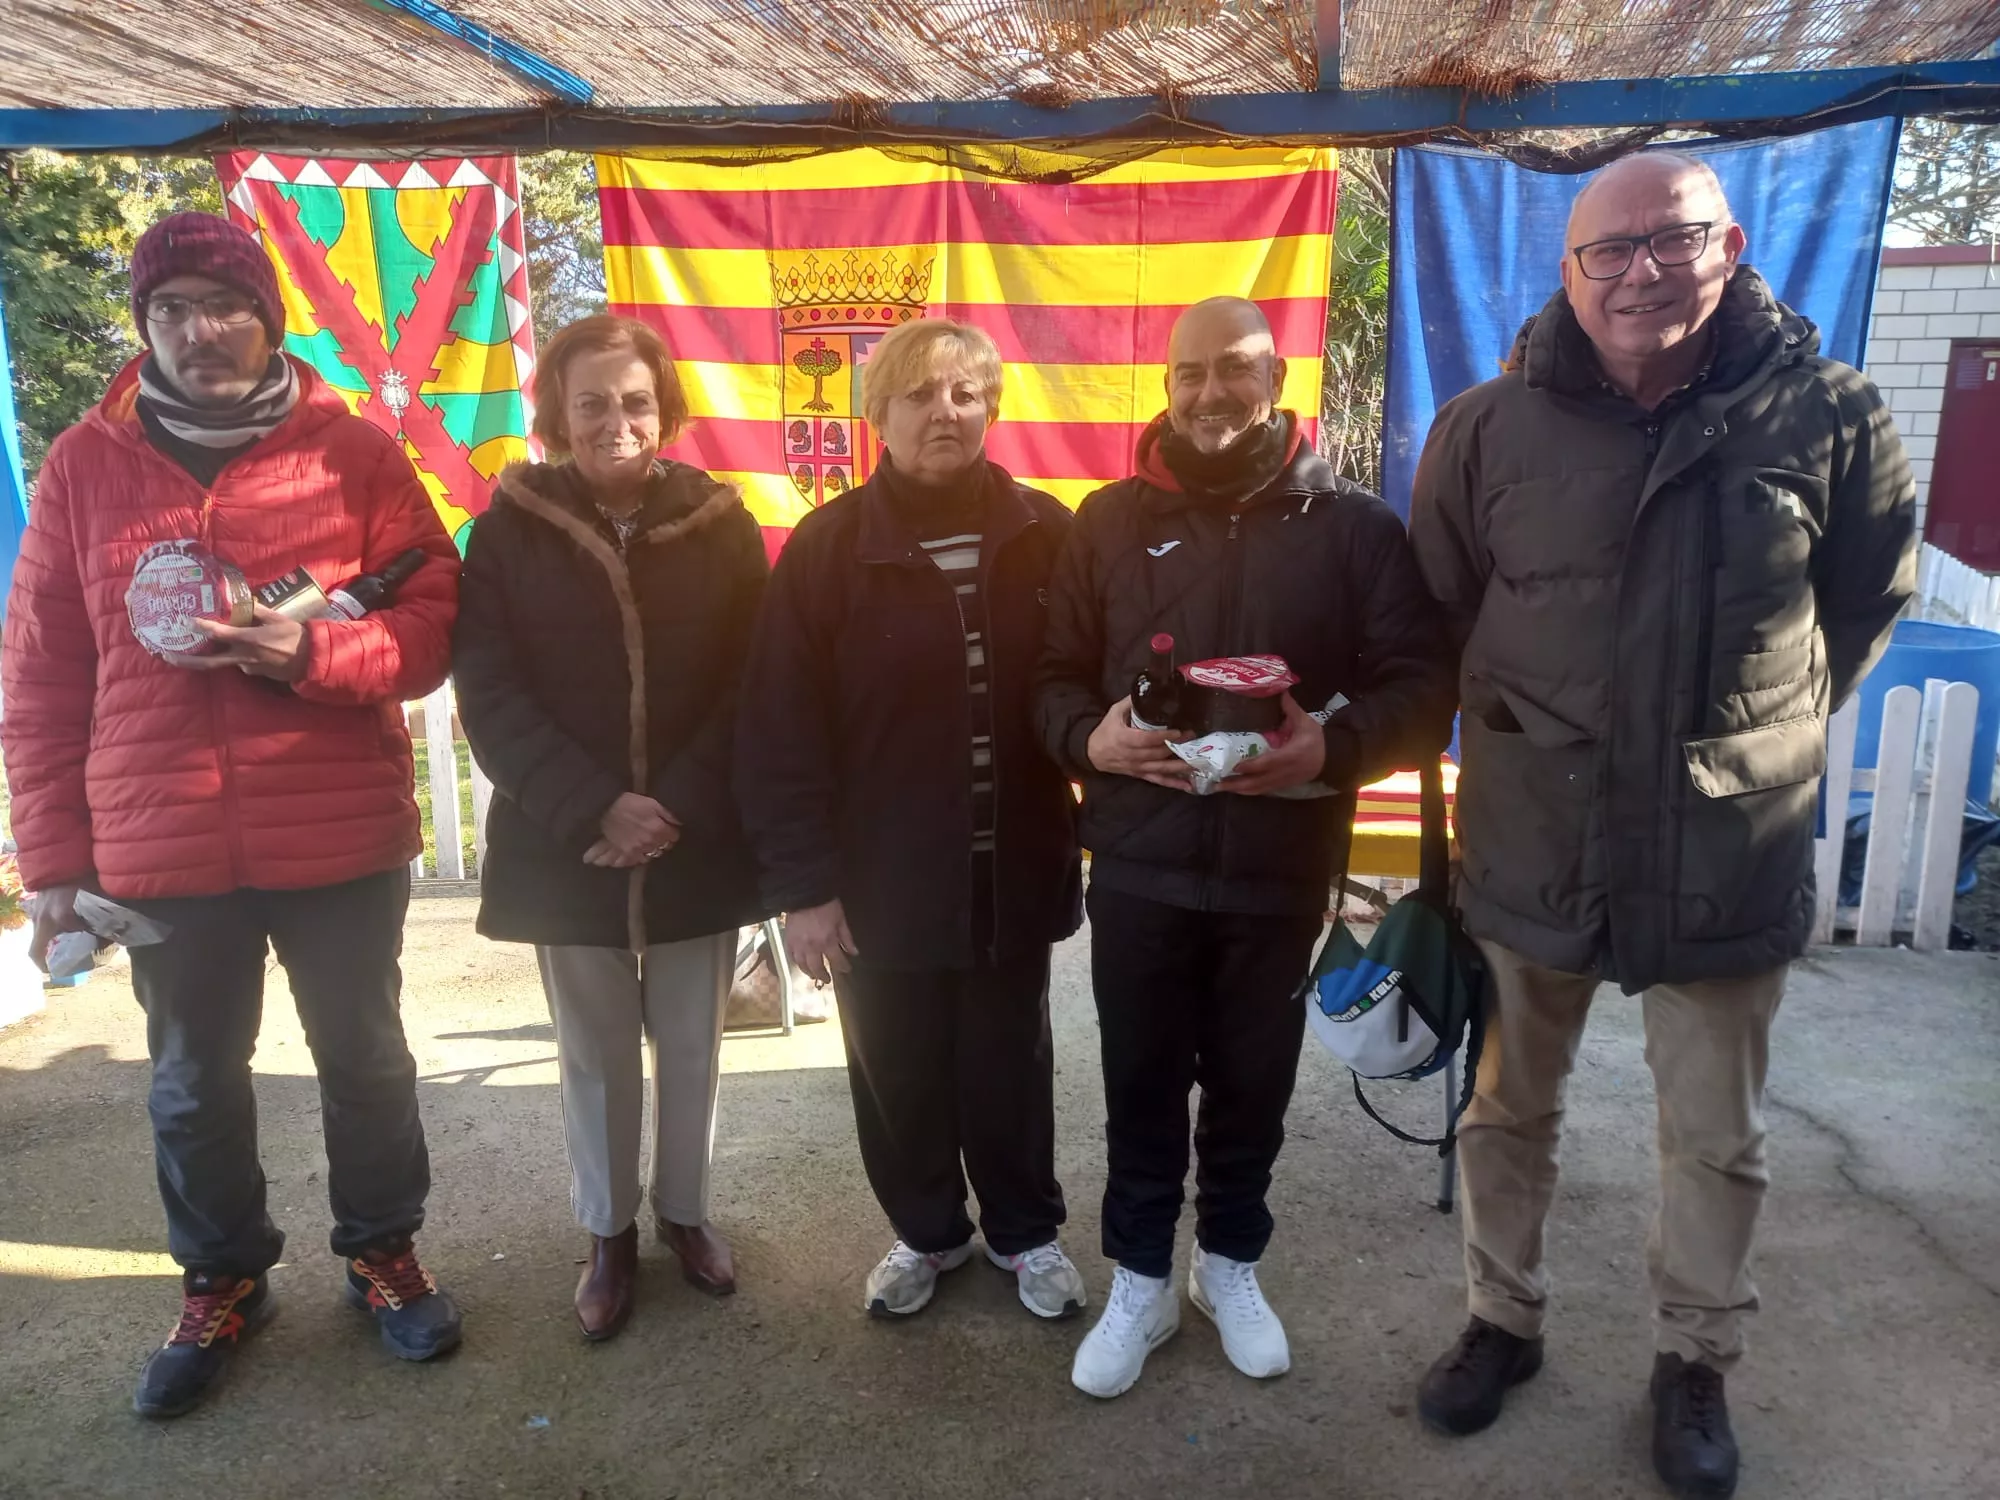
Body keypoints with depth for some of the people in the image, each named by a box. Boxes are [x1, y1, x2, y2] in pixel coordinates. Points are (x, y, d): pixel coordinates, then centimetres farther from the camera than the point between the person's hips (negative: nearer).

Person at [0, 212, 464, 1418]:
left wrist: (311, 651, -23)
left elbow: (433, 624, -4)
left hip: (342, 840, -1)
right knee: (194, 1084, 16)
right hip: (159, 850, 2)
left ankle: (383, 1249, 37)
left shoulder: (354, 450, -3)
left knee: (365, 1059, 14)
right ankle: (223, 1278, 39)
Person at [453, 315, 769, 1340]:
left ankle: (684, 1210, 35)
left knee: (691, 1046, 14)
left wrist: (679, 808, -14)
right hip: (562, 846, 0)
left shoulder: (721, 524, -2)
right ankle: (608, 1231, 32)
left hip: (699, 842, 1)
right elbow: (488, 691, -7)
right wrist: (592, 808, -17)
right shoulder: (511, 528, -3)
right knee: (594, 1054, 13)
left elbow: (752, 685, -4)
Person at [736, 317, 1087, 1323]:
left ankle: (1026, 1232, 39)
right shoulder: (829, 546, -6)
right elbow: (781, 729, -8)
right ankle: (927, 1233, 39)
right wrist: (802, 881, -11)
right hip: (881, 878, 0)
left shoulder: (1040, 534, -1)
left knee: (1009, 1067, 16)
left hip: (1012, 869, 1)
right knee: (898, 1074, 15)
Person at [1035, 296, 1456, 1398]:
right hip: (1138, 864, 1)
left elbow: (1422, 688, -3)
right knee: (1140, 1085, 11)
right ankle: (1140, 1280, 32)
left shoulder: (1353, 526, -1)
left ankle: (1230, 1263, 39)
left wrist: (1333, 746, -22)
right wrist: (1090, 737, -17)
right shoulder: (1110, 521, 4)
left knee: (1252, 1084, 15)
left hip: (1280, 871, 0)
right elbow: (1051, 678, 5)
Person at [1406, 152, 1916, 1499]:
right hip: (1533, 838, 1)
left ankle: (1697, 1360, 38)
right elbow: (1438, 614, 7)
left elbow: (1869, 602, 9)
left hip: (1733, 850, 0)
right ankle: (1504, 1321, 39)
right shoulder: (1491, 428, -6)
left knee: (1717, 1140, 14)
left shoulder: (1830, 417, -6)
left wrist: (1770, 730, 11)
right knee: (1508, 1110, 16)